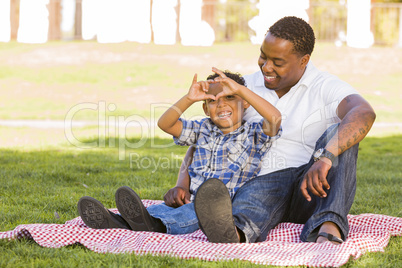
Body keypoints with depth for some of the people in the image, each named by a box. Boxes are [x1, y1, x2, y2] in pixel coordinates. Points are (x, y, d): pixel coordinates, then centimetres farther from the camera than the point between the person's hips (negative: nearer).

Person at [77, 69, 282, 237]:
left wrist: (240, 89, -18)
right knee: (169, 206, -25)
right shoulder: (203, 130, 19)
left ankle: (156, 224, -64)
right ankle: (118, 222, -51)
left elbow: (274, 118, -17)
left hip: (229, 207, -5)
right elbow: (165, 124, 9)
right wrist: (188, 99, -7)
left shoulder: (253, 135, 5)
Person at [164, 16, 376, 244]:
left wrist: (324, 157, -43)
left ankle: (328, 228, -52)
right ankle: (235, 232, -75)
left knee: (337, 135, -29)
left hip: (312, 192, -1)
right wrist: (183, 185, -10)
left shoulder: (326, 88, -2)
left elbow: (364, 113, -25)